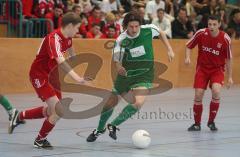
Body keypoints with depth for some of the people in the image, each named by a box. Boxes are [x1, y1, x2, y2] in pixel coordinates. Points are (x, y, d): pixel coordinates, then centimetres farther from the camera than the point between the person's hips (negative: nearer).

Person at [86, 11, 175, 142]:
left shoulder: (149, 30, -15)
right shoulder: (121, 40, -17)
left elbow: (160, 33, 8)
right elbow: (117, 60, -14)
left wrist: (169, 49, 6)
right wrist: (119, 67, -37)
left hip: (144, 74, -1)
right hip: (126, 73, 1)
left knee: (138, 103, -25)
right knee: (112, 102, 12)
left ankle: (113, 125, -8)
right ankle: (99, 129, 39)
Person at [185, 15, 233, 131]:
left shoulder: (225, 39, -15)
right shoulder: (201, 33, -13)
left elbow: (228, 59, -4)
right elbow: (189, 46, 2)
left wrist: (229, 77, -1)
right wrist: (187, 57, -17)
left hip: (217, 69, -1)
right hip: (202, 68, 1)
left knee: (216, 91, -25)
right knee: (198, 96, -7)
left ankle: (211, 121, -6)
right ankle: (197, 124, 13)